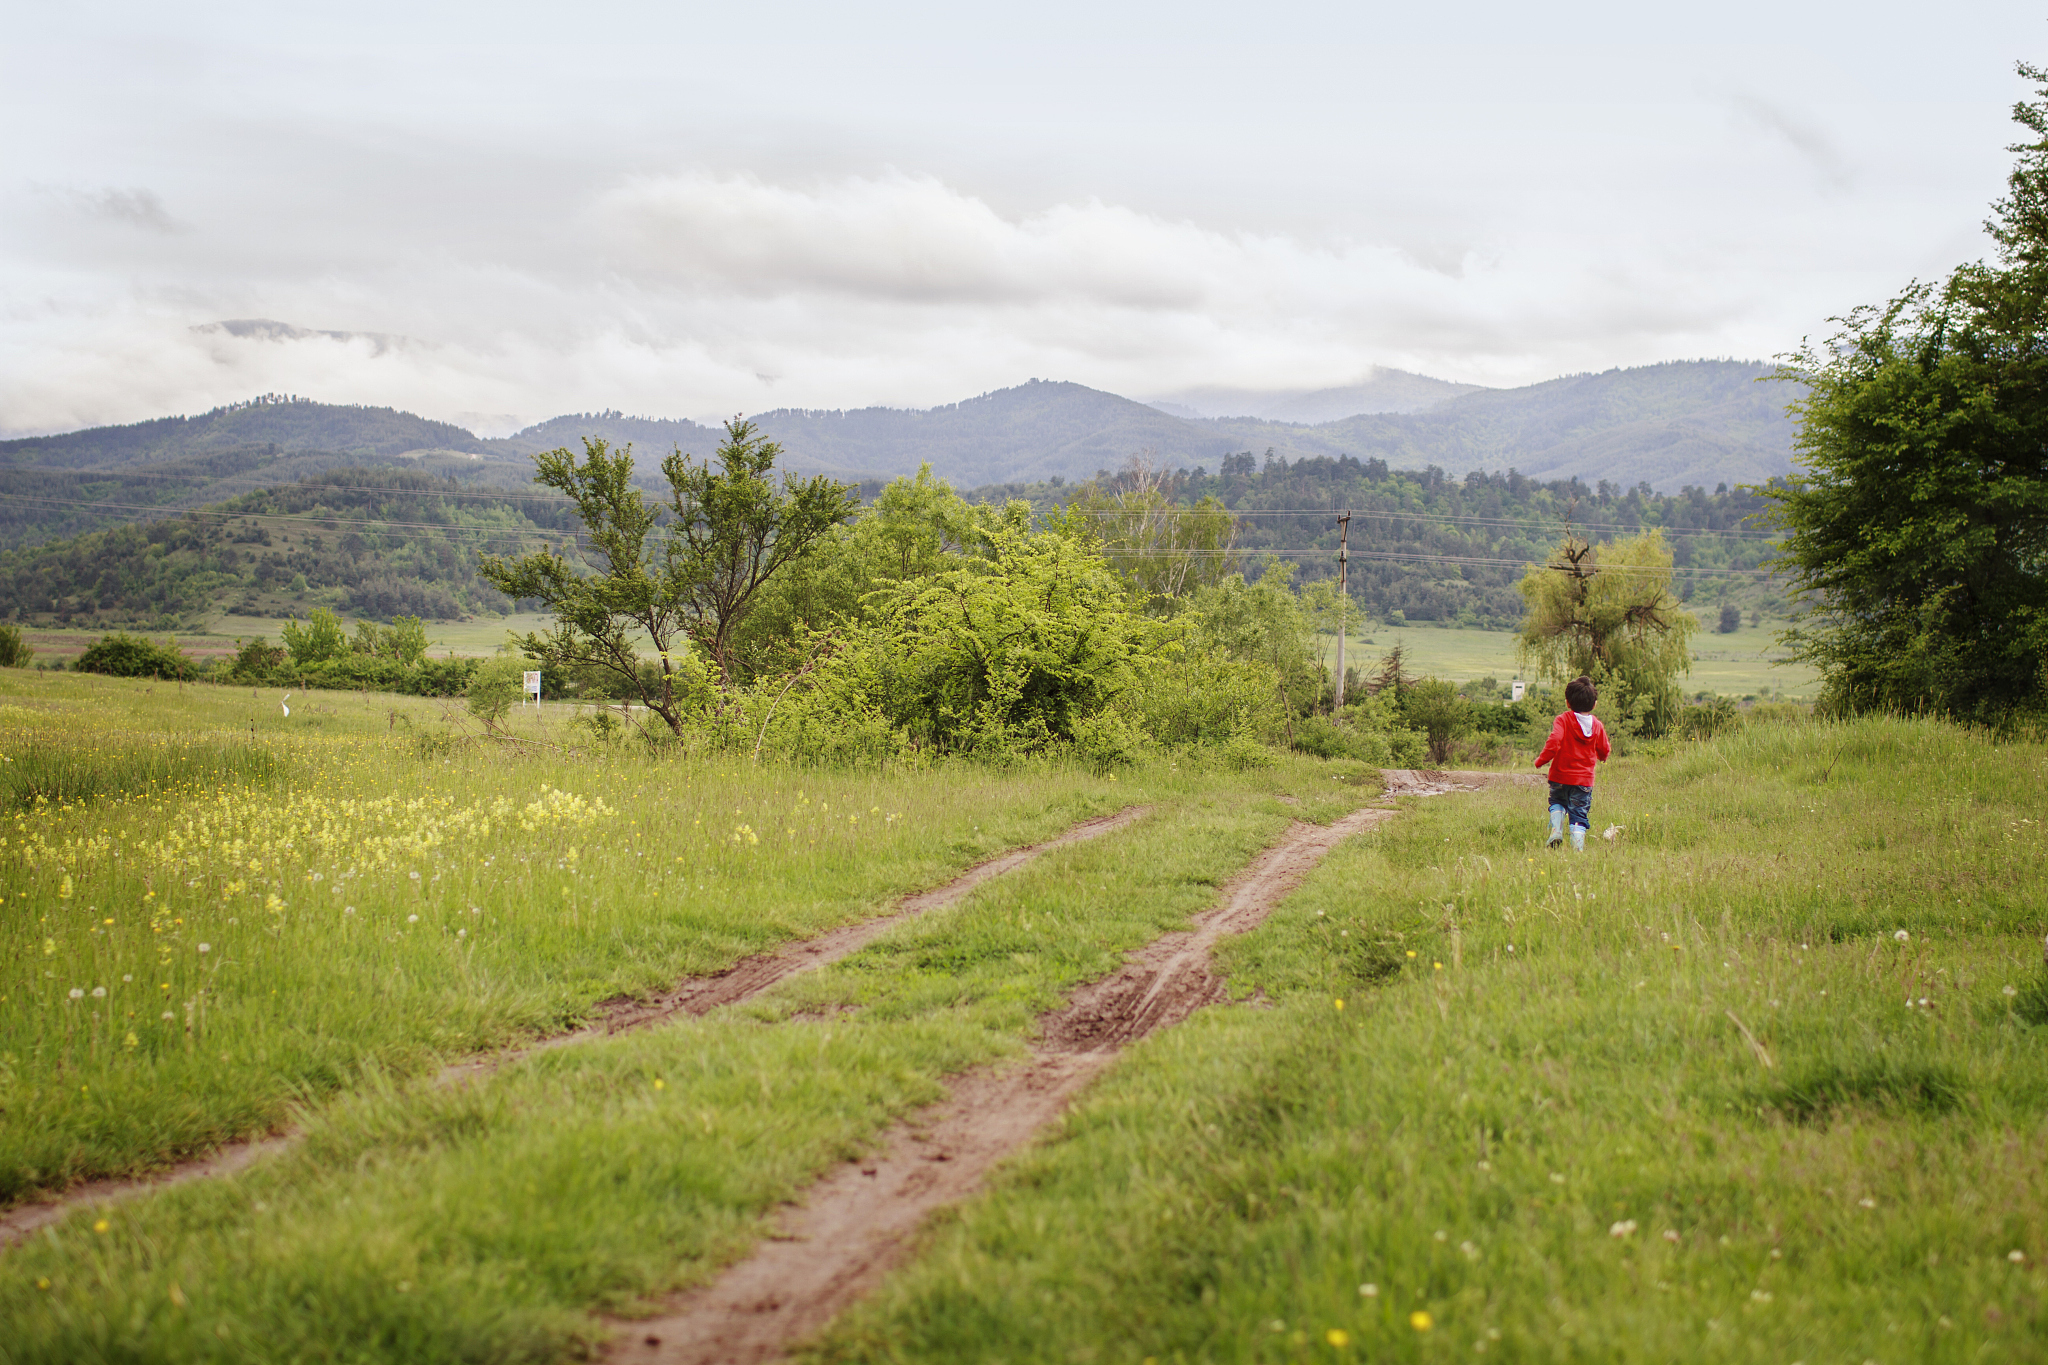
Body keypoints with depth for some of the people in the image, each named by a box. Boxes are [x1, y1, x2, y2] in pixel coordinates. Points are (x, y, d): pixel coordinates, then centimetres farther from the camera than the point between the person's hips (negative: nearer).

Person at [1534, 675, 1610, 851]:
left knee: (1557, 803, 23)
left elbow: (1554, 742, -24)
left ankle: (1556, 831, 1)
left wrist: (1541, 760, -13)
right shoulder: (1597, 725, 3)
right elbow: (1603, 751, 12)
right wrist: (1601, 757, 36)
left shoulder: (1563, 720, -10)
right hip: (1584, 780, 2)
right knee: (1579, 815, 5)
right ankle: (1578, 847, -7)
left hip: (1560, 776, -1)